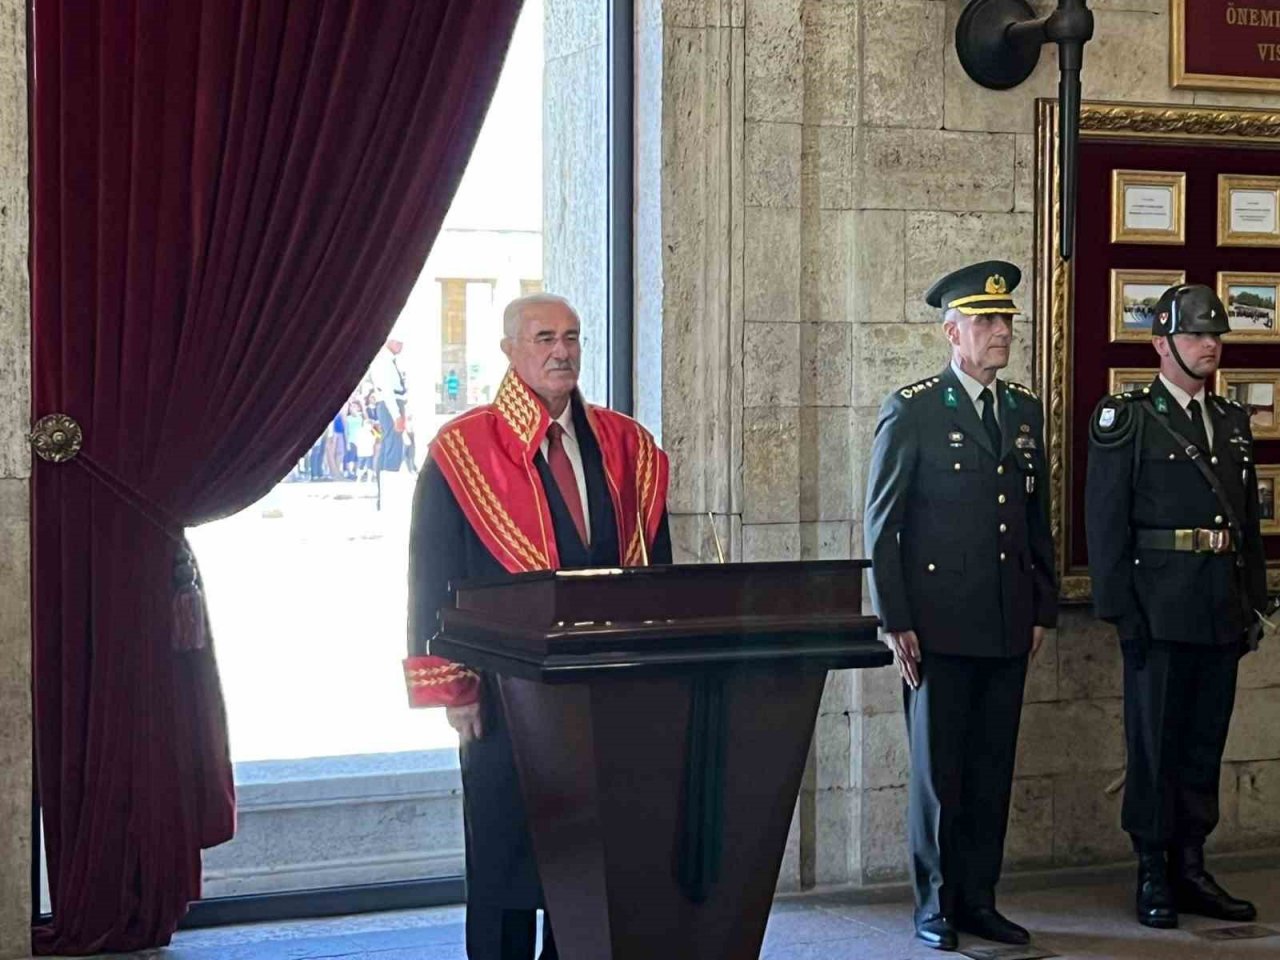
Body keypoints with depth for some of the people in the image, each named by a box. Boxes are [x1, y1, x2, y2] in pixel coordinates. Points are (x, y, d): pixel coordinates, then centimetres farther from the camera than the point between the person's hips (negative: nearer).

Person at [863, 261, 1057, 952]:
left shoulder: (1025, 411, 13)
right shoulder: (911, 411, -4)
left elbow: (1037, 518, 17)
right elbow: (881, 524, -5)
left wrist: (1043, 608, 12)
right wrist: (895, 622, -9)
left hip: (1008, 627, 5)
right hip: (939, 627, -5)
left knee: (993, 769, 9)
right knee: (938, 771, 2)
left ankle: (979, 900, 18)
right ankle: (935, 907, 13)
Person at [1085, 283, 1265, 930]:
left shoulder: (1233, 422, 16)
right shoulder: (1125, 420, -3)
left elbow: (1249, 519, 18)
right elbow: (1105, 523, -8)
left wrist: (1253, 602, 12)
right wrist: (1120, 610, -13)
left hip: (1222, 611, 6)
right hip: (1159, 610, -6)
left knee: (1204, 744, 10)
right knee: (1155, 746, 1)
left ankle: (1190, 869, 19)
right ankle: (1153, 876, 10)